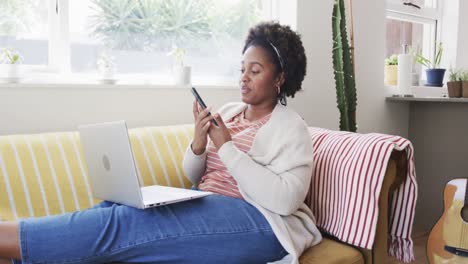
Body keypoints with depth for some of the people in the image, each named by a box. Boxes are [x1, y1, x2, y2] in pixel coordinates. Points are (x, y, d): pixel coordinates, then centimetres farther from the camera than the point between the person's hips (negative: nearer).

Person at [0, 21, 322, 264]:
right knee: (113, 208, -19)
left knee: (123, 222, -26)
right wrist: (198, 144, -8)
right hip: (206, 209, 7)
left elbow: (285, 201, -18)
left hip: (259, 222, -7)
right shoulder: (228, 112, 16)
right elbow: (193, 178, 14)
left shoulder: (291, 128, -3)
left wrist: (226, 147, -18)